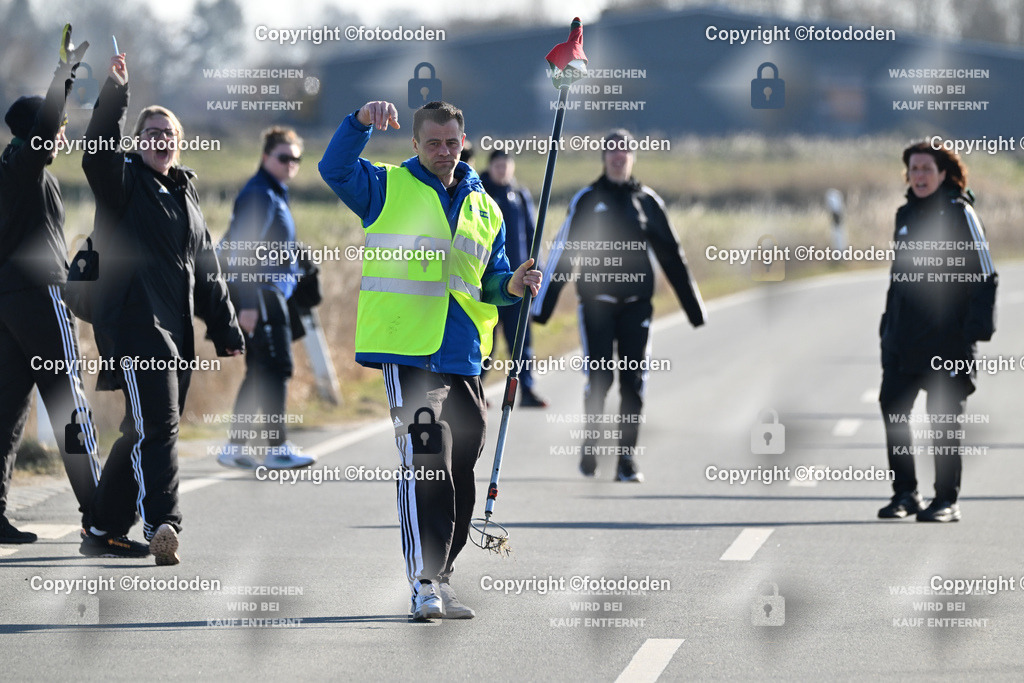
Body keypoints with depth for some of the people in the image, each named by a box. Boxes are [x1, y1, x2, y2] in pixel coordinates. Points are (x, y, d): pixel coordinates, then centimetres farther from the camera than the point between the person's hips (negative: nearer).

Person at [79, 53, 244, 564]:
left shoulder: (185, 196, 21)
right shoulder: (124, 182, 2)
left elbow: (207, 270, 24)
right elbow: (97, 153, -22)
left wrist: (225, 328, 21)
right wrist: (115, 93, -31)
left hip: (175, 330, 7)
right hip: (131, 324, -7)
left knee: (146, 430, 10)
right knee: (156, 424, -19)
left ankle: (105, 526, 20)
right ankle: (161, 523, -28)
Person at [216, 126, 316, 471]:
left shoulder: (274, 195, 19)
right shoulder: (259, 195, -12)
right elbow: (242, 249, -19)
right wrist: (248, 303, -25)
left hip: (269, 293, 10)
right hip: (259, 293, -10)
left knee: (261, 372, 11)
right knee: (275, 368, -11)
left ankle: (235, 447, 13)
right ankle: (277, 448, -12)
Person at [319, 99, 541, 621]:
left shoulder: (485, 209, 19)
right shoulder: (387, 188, 6)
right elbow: (335, 168, -11)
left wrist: (511, 286, 1)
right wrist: (361, 122, -26)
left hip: (463, 356, 6)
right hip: (406, 349, -5)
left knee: (459, 472, 9)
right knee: (425, 462, -17)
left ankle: (440, 576, 22)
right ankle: (425, 584, -19)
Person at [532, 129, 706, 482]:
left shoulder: (647, 201, 9)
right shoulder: (587, 200, 4)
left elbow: (671, 255, 13)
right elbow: (563, 251, 3)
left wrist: (693, 304, 13)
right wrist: (543, 303, 0)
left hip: (636, 302, 2)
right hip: (596, 302, -2)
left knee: (634, 380, -3)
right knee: (600, 377, -9)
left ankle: (627, 456, 3)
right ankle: (591, 444, 12)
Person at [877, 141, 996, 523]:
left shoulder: (960, 213, -5)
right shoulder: (906, 215, 14)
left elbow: (983, 275, -7)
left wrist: (976, 329, -14)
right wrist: (888, 326, 18)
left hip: (946, 336, -6)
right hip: (902, 337, 6)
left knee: (943, 417, -1)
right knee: (893, 409, 2)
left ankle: (947, 500, 6)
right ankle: (904, 494, 12)